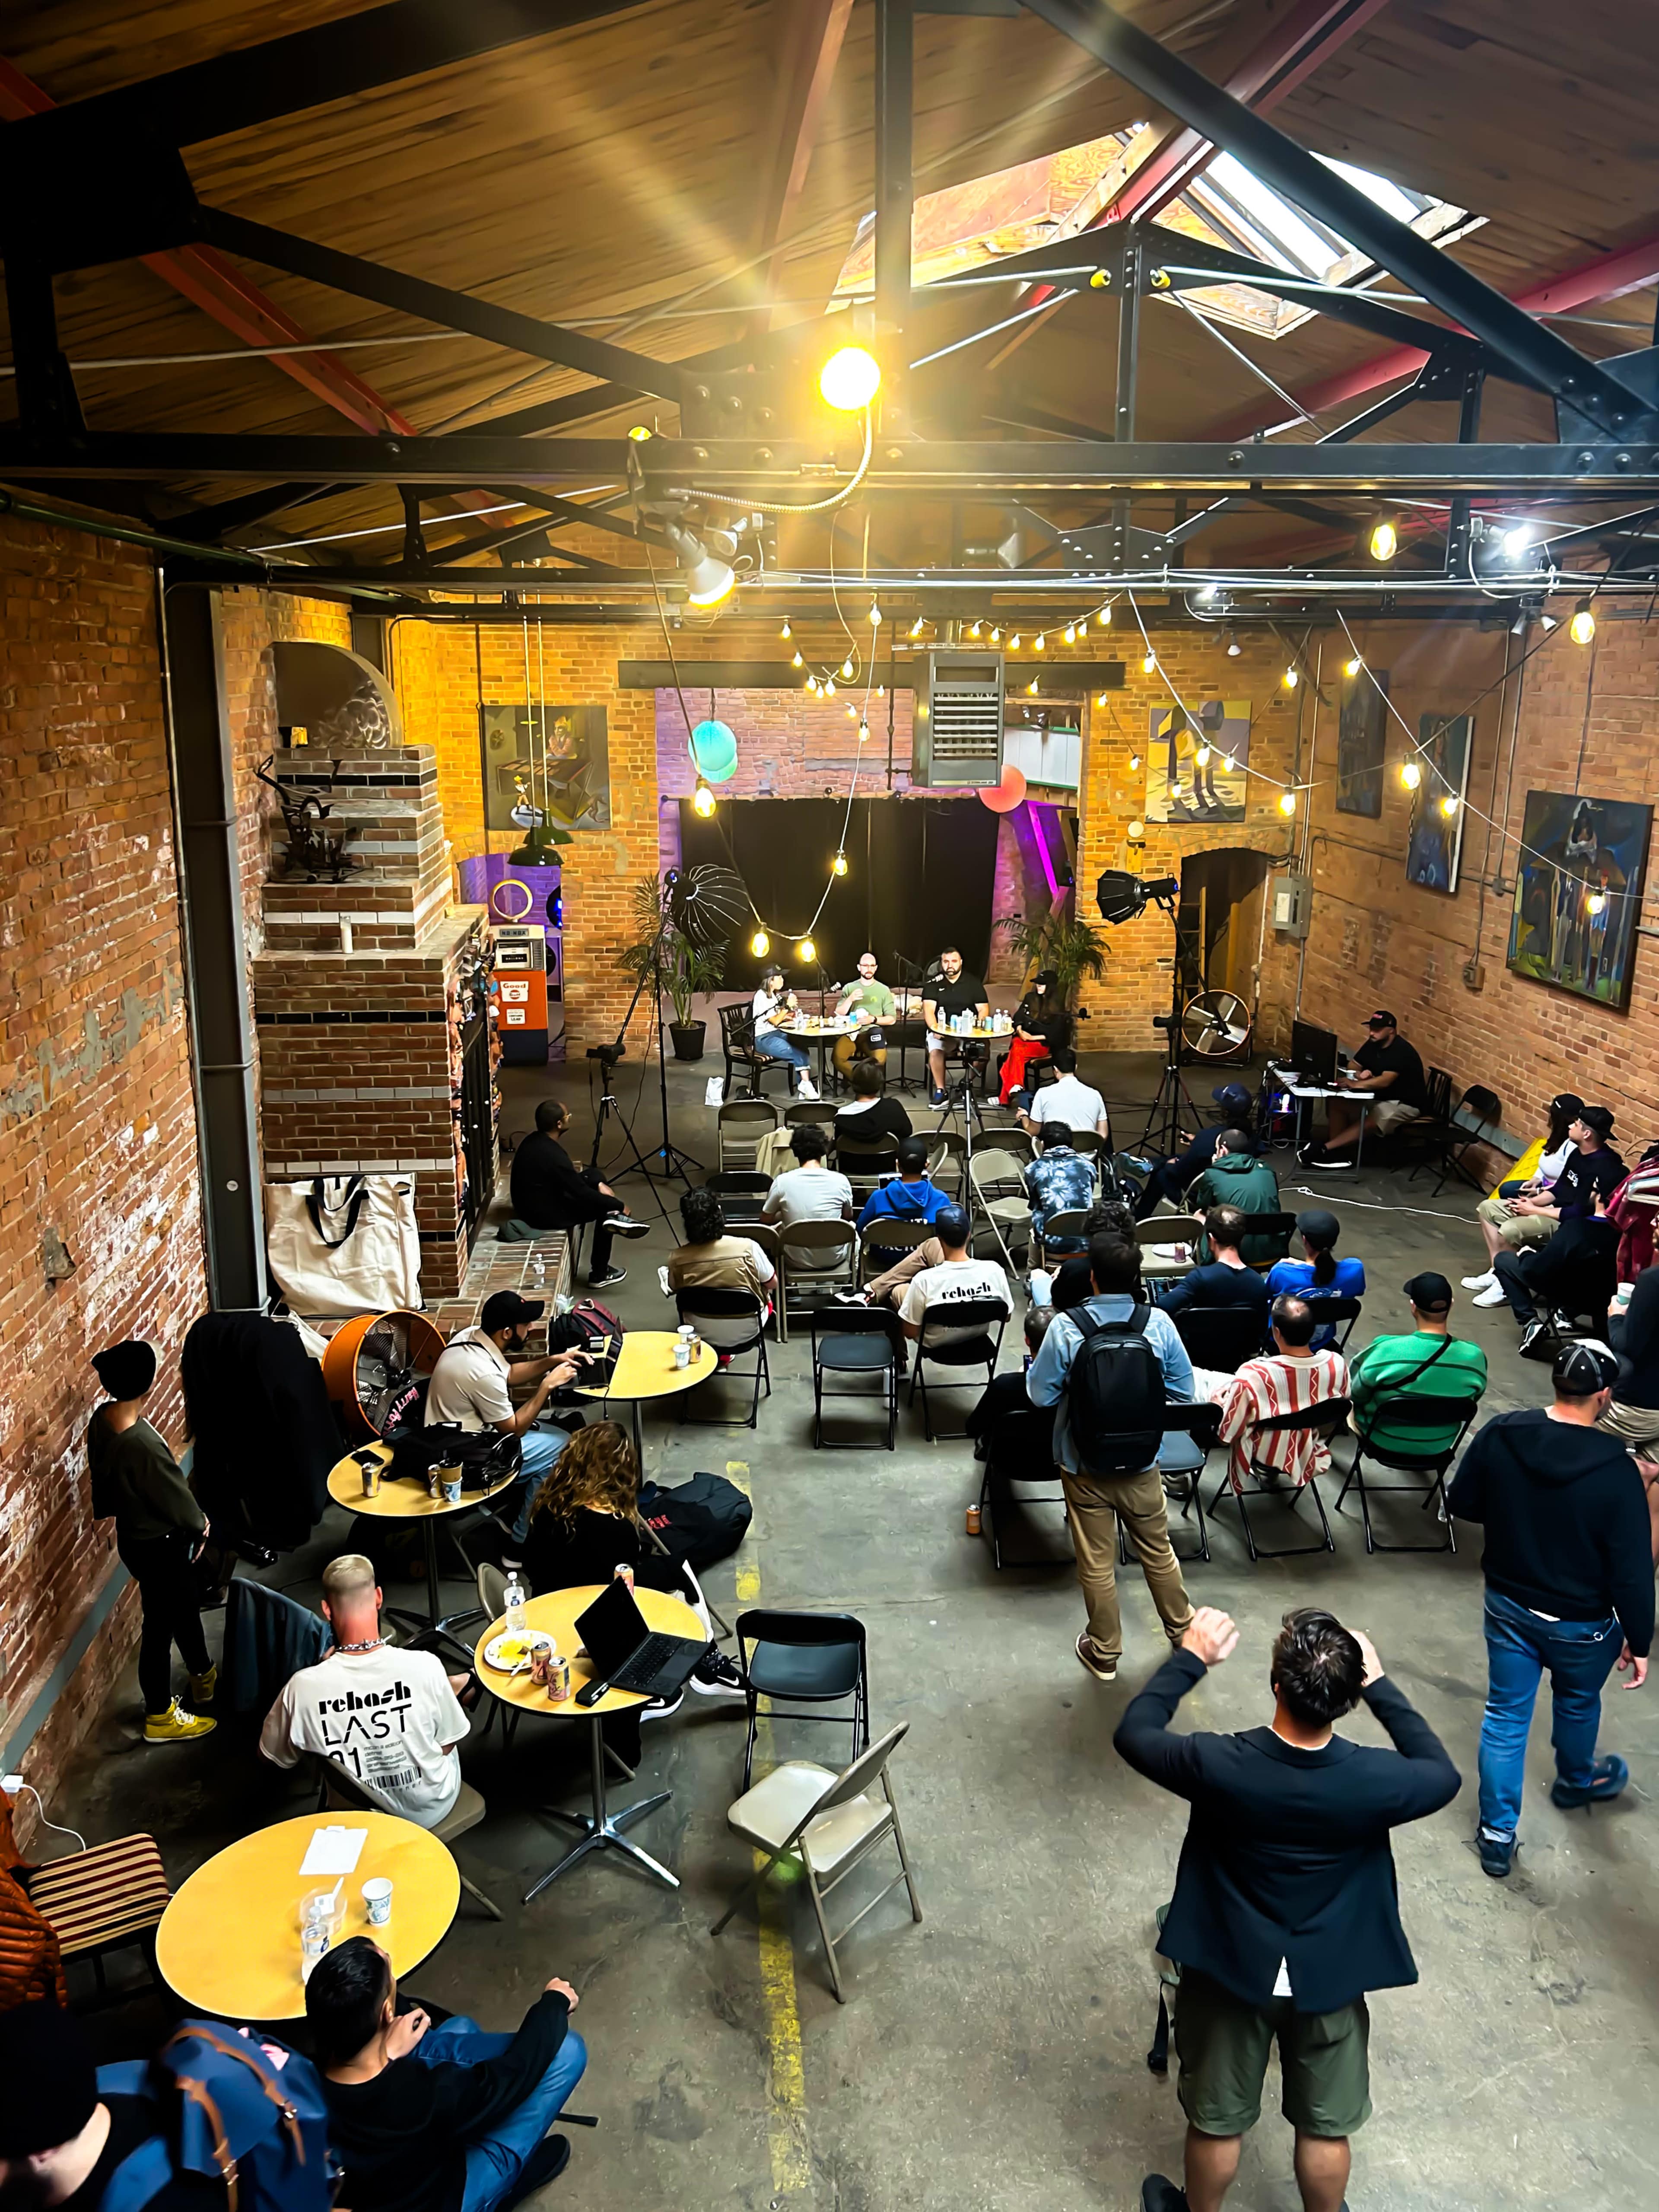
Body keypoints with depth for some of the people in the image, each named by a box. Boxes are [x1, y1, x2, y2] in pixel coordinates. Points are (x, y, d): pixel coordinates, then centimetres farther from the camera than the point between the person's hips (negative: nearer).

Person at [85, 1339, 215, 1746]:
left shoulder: (102, 1418, -10)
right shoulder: (142, 1444, -36)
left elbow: (105, 1477, 7)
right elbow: (175, 1497, -22)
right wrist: (200, 1524, -3)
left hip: (134, 1533, 9)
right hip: (157, 1544, -9)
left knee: (184, 1606, 27)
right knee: (160, 1625, 11)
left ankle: (204, 1677, 48)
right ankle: (160, 1717, 29)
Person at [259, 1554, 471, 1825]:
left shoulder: (304, 1686, -27)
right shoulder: (425, 1666, -29)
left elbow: (274, 1759, -6)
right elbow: (446, 1746, -12)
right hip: (432, 1808, -1)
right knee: (464, 1679, 25)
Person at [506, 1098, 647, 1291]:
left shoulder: (533, 1142, 0)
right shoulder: (553, 1155, -29)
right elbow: (582, 1194, -22)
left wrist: (599, 1184, 3)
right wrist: (619, 1206, -10)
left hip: (531, 1205, 9)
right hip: (544, 1214, -9)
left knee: (592, 1175, 13)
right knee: (604, 1208, 5)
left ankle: (613, 1218, -1)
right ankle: (599, 1274, 11)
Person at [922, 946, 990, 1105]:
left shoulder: (973, 983, 8)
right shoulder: (933, 983, 6)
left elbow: (984, 1009, 5)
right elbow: (928, 1009, -5)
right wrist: (935, 1029, -23)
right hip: (942, 1030, -1)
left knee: (983, 1050, -27)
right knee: (935, 1050, -31)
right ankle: (940, 1091, -20)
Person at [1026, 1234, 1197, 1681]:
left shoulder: (1067, 1328, -21)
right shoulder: (1159, 1324, -14)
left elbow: (1041, 1395, -13)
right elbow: (1184, 1394, -5)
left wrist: (1033, 1365, 7)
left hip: (1085, 1468, -2)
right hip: (1143, 1465, 2)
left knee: (1097, 1564, 14)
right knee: (1158, 1552, 23)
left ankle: (1104, 1653, 31)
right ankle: (1182, 1629, 43)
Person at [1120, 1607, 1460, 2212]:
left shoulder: (1219, 1767, -31)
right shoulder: (1374, 1781, -28)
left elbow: (1133, 1735, -12)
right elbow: (1443, 1776, -4)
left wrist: (1190, 1659, -4)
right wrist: (1380, 1686, -5)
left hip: (1230, 1972, 0)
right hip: (1330, 1979, 1)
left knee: (1217, 2120, 24)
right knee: (1326, 2127, 26)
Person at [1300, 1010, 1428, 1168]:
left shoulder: (1401, 1051, -24)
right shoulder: (1373, 1044, 2)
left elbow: (1385, 1081, -35)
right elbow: (1354, 1067, 7)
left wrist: (1354, 1084, -45)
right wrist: (1359, 1075, -17)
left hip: (1406, 1103, -9)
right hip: (1380, 1097, 9)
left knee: (1369, 1121, -36)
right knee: (1336, 1103, -13)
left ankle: (1323, 1149, -37)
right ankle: (1336, 1152, -21)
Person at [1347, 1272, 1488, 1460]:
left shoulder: (1387, 1350, -32)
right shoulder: (1475, 1356, -22)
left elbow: (1356, 1395, -14)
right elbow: (1474, 1398, -1)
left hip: (1384, 1441, -3)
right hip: (1440, 1445, 3)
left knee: (1357, 1365, 20)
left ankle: (1352, 1424, 42)